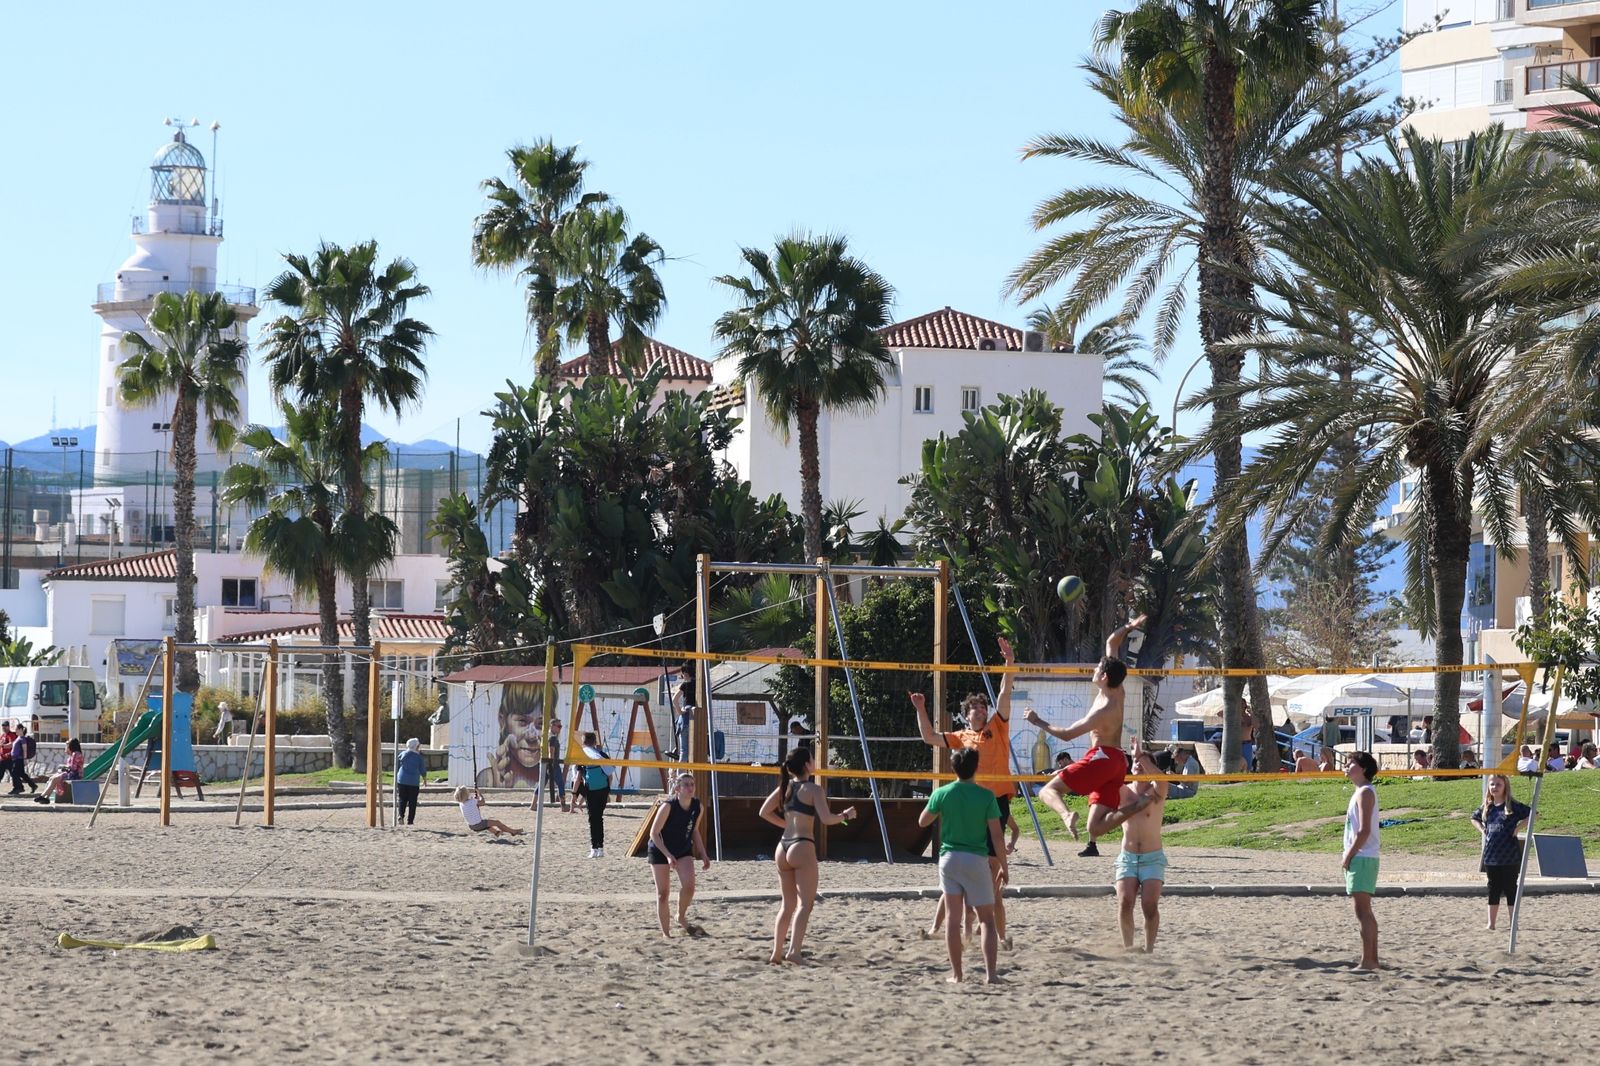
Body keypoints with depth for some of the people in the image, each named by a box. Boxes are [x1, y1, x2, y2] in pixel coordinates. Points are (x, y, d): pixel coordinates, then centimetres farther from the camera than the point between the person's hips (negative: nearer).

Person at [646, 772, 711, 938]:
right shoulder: (668, 806, -26)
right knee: (663, 893, -3)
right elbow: (654, 833, -21)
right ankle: (665, 932, 7)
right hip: (660, 851, -4)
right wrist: (668, 856, -29)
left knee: (689, 885, -17)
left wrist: (703, 855, 0)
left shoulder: (697, 806, -10)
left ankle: (681, 918, 8)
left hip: (684, 850, 4)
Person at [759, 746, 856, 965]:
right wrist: (845, 815, 3)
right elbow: (826, 819, -15)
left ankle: (776, 953, 12)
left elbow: (764, 812, 14)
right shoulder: (814, 789, -7)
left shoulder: (785, 787, 12)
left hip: (783, 848, 7)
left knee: (788, 903, 15)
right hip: (802, 847, -7)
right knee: (805, 903, -6)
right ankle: (794, 951, -20)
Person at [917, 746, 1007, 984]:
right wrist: (1004, 867, 2)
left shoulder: (942, 793, -1)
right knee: (987, 919, 6)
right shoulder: (986, 796, -6)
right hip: (977, 859, -2)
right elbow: (996, 836, -6)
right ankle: (991, 971, -6)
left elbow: (923, 821, 13)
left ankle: (956, 974, 5)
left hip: (949, 857, 2)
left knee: (953, 919, 6)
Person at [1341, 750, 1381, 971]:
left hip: (1361, 858, -11)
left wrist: (1349, 856, -16)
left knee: (1362, 911, -12)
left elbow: (1364, 830, -20)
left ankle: (1367, 960, -14)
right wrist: (1349, 856, 15)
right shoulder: (1361, 792, 19)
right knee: (1365, 911, 13)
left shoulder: (1365, 792, -12)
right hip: (1360, 859, 11)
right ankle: (1372, 959, 17)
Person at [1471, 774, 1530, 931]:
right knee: (1493, 890, 9)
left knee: (1510, 889, 0)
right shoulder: (1487, 808, 9)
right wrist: (1482, 830, 11)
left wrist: (1519, 826, -13)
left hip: (1509, 856, -5)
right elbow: (1475, 818, 28)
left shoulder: (1513, 806, -6)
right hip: (1491, 856, 5)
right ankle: (1491, 923, 13)